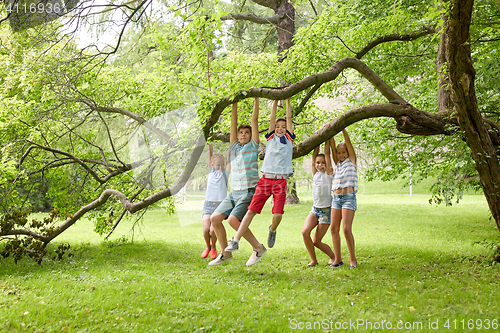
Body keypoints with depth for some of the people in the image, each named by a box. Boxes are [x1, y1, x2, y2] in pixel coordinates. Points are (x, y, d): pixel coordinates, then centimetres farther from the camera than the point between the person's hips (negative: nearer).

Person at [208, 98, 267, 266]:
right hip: (234, 193, 6)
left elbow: (255, 119, 0)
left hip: (250, 191, -6)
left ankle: (258, 247, -9)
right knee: (215, 218, -5)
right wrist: (235, 102, 14)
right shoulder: (234, 146, 15)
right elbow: (233, 121, 14)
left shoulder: (253, 146, 3)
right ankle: (225, 252, 9)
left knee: (233, 219, -24)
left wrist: (256, 99, 3)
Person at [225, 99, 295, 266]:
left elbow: (289, 117, 12)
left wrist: (287, 99, 14)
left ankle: (272, 230, 22)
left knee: (278, 215, -13)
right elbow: (272, 118, 12)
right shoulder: (271, 137, 17)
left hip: (281, 180, -1)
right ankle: (235, 241, -7)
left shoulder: (288, 139, 15)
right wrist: (276, 101, 12)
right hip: (266, 178, 1)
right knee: (251, 210, -7)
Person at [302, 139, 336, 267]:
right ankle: (313, 260, -1)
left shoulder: (328, 173, -5)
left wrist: (327, 139, -6)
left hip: (326, 210, -5)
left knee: (316, 241, -4)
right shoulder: (315, 174, 8)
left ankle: (333, 257, 21)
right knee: (305, 232, -17)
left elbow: (327, 154, -9)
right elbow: (314, 155, 4)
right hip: (315, 208, 5)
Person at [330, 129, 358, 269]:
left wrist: (342, 128, -3)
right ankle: (338, 259, 8)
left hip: (349, 197, -5)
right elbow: (333, 147, 10)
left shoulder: (351, 162, 7)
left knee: (347, 229, -12)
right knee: (334, 228, 0)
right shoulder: (338, 164, 19)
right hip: (336, 198, 6)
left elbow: (348, 141, 0)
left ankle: (353, 259, -2)